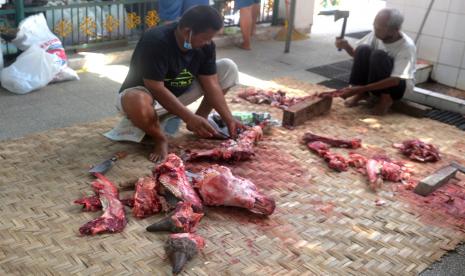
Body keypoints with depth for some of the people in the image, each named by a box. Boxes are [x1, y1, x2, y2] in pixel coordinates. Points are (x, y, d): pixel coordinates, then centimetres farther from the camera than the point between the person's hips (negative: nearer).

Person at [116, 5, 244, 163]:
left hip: (180, 93, 6)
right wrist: (189, 118, -37)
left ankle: (199, 124, 1)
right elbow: (156, 89, -33)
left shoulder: (205, 44, -12)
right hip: (147, 93, -6)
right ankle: (160, 139, -12)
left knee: (228, 68, -7)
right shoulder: (155, 42, -32)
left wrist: (229, 120, -19)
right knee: (137, 103, -45)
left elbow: (211, 84, -11)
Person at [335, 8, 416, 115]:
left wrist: (359, 89, -40)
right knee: (363, 49, -23)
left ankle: (386, 98, -18)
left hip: (398, 86, -5)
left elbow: (395, 80, -33)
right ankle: (361, 93, -11)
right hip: (374, 80, 5)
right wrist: (346, 47, -25)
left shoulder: (407, 46, -27)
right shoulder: (377, 33, -12)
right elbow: (360, 56, -1)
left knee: (379, 55, -32)